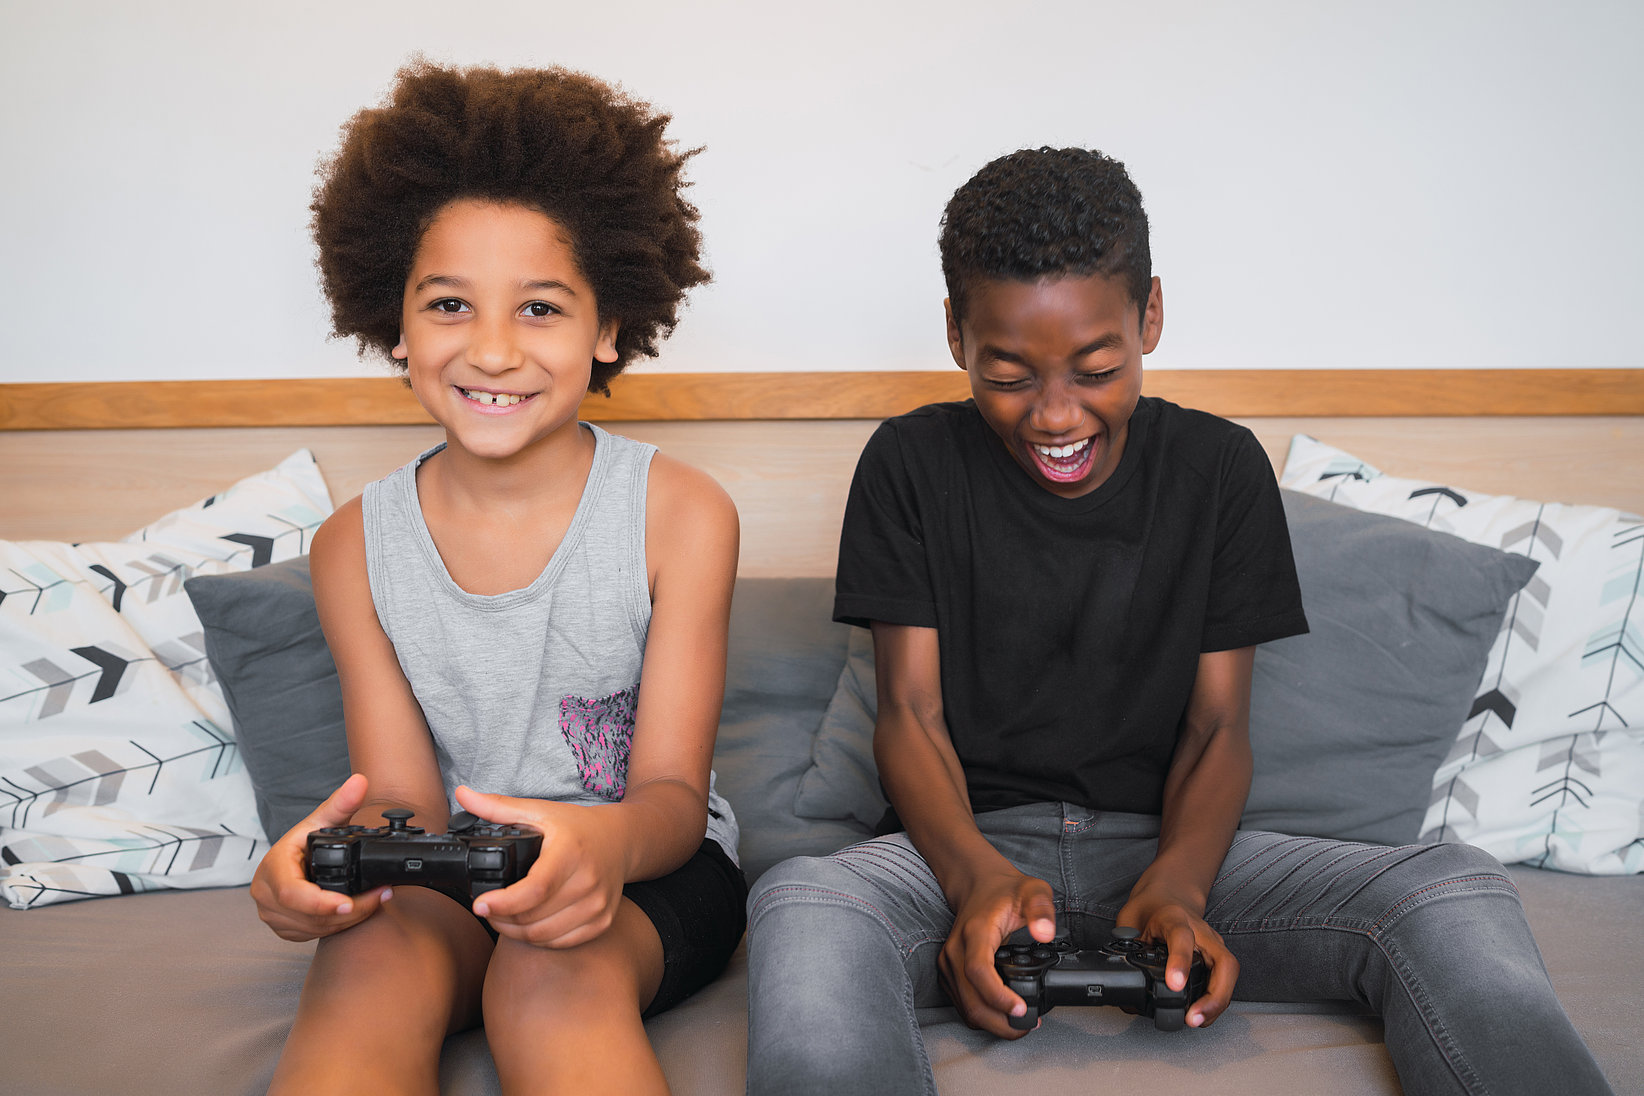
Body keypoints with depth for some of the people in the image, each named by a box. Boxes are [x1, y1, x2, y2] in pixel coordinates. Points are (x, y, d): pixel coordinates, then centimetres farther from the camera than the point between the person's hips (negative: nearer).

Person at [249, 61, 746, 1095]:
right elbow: (404, 801, -4)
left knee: (556, 974, -36)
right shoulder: (356, 546, -1)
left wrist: (607, 840, -37)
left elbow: (673, 795, -10)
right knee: (372, 966, -32)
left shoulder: (682, 515, -9)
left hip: (648, 867, -2)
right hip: (447, 880, 2)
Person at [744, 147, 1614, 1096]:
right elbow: (912, 712, -2)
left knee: (1458, 894, -26)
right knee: (801, 905, -37)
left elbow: (1218, 724, 3)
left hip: (1165, 843, 2)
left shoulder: (1220, 468, 6)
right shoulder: (913, 465, 3)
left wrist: (1175, 886, -20)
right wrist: (977, 878, -24)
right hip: (973, 838, -1)